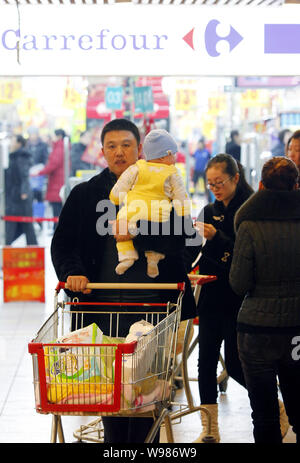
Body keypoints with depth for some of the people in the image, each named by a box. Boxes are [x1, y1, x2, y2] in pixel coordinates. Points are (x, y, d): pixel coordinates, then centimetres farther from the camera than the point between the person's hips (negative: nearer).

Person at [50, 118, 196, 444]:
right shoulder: (85, 194, 11)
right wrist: (72, 272, -11)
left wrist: (137, 233, -19)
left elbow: (179, 240, -5)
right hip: (103, 306, 1)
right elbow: (61, 243, 8)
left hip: (150, 305, -1)